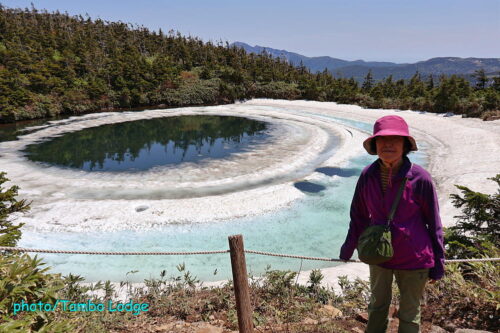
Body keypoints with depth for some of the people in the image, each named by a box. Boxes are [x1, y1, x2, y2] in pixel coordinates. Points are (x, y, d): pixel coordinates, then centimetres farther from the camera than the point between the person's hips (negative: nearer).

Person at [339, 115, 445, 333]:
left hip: (413, 259, -3)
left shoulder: (420, 178, -20)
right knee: (377, 307, 25)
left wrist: (438, 262, -2)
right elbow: (359, 216, 3)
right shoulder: (368, 175, -10)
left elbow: (434, 223, -9)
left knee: (409, 314, 19)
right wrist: (349, 247, 11)